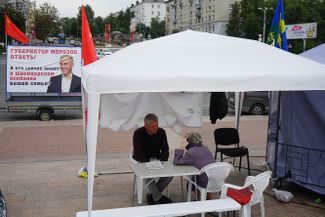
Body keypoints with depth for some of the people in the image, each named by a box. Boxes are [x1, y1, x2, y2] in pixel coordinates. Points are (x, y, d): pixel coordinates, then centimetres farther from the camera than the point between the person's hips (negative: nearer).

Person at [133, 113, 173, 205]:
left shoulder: (161, 132, -3)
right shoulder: (138, 133, -15)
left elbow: (165, 151, -2)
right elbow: (138, 155, -20)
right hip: (142, 162, -4)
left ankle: (151, 195, -8)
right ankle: (158, 198, -20)